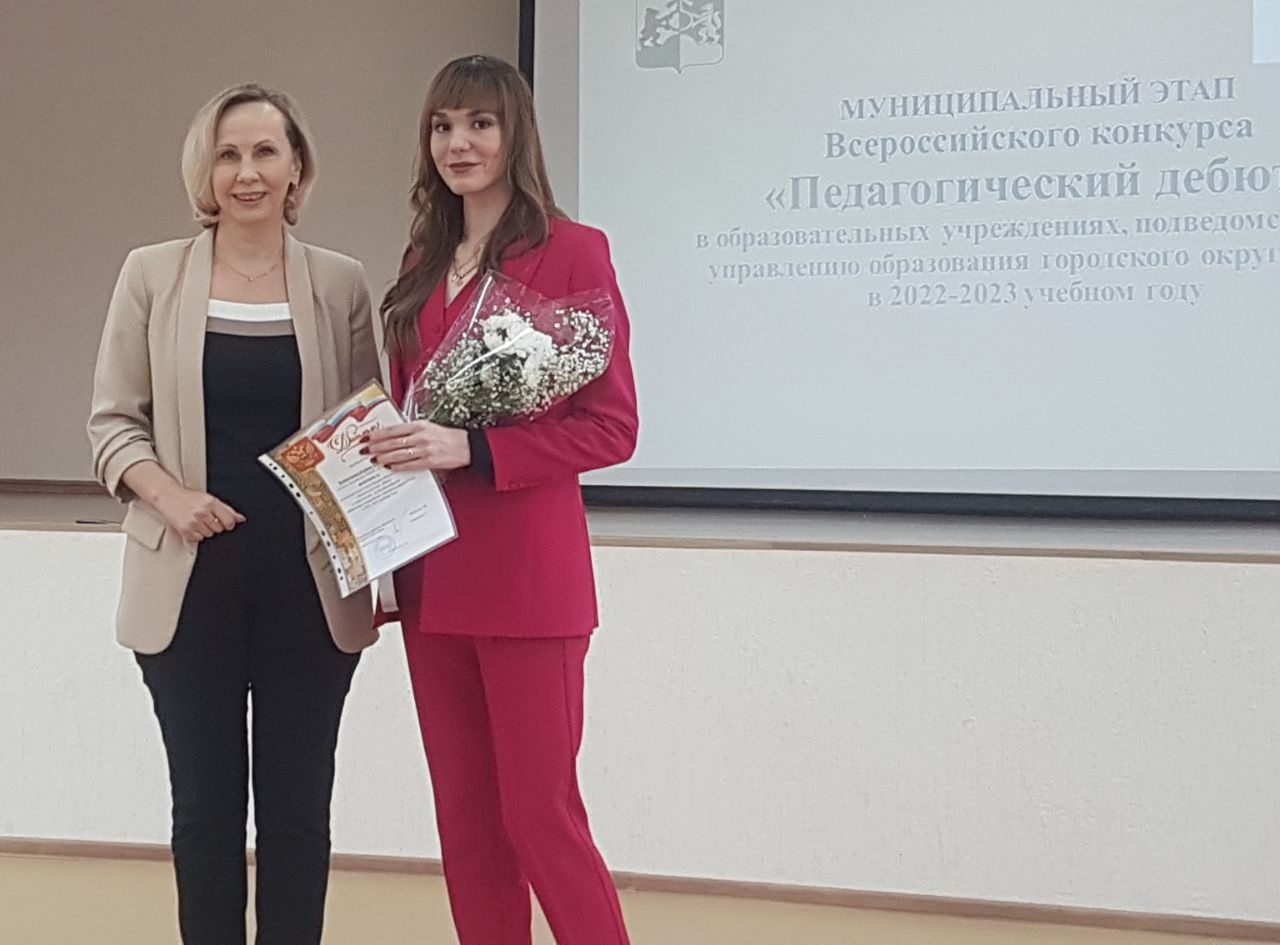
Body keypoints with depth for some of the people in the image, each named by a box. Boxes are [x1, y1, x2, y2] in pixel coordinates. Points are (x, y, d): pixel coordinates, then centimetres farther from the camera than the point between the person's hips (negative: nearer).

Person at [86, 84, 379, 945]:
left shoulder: (340, 283, 3)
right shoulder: (153, 274, 2)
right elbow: (113, 420, 4)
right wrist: (168, 493, -15)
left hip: (309, 579, 0)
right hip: (192, 578, 0)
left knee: (298, 808, 7)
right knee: (206, 807, 8)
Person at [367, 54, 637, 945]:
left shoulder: (572, 251, -7)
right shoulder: (425, 264, 13)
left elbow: (612, 426, -11)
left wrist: (472, 449, -20)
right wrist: (391, 448, 3)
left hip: (527, 574, -7)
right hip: (431, 575, 7)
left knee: (539, 813, -3)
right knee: (465, 815, 12)